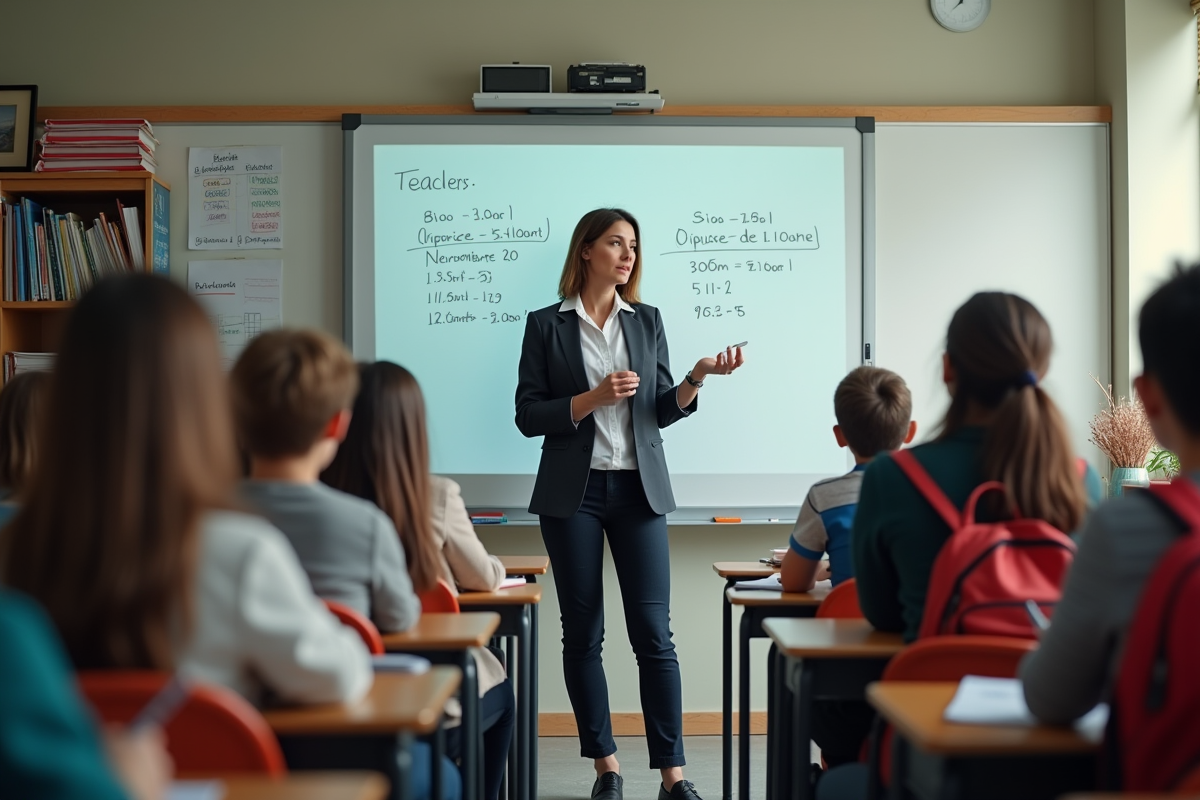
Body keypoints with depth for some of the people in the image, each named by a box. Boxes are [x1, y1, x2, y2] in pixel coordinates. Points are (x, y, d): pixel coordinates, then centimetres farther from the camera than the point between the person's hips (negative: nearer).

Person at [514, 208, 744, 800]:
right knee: (583, 634, 4)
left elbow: (661, 412, 9)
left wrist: (696, 377, -8)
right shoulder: (547, 324, 3)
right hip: (573, 491, -1)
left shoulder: (647, 321, 11)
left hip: (639, 489, 2)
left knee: (653, 631, -4)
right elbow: (528, 416, -2)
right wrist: (592, 399, -15)